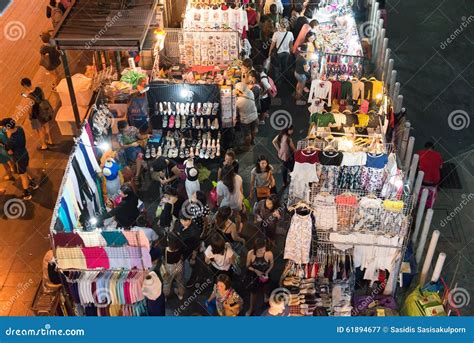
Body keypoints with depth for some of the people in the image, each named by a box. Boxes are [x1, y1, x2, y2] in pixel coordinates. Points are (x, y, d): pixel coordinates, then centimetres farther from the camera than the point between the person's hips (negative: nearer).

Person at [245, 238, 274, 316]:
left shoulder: (269, 254, -31)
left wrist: (267, 272, -24)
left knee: (264, 286, 31)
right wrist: (255, 270, -28)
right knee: (253, 291, 18)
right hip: (254, 276, -1)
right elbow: (248, 266, -13)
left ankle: (266, 295, 67)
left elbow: (271, 264, -10)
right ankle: (251, 309, 42)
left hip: (265, 275, 1)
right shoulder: (250, 254, -30)